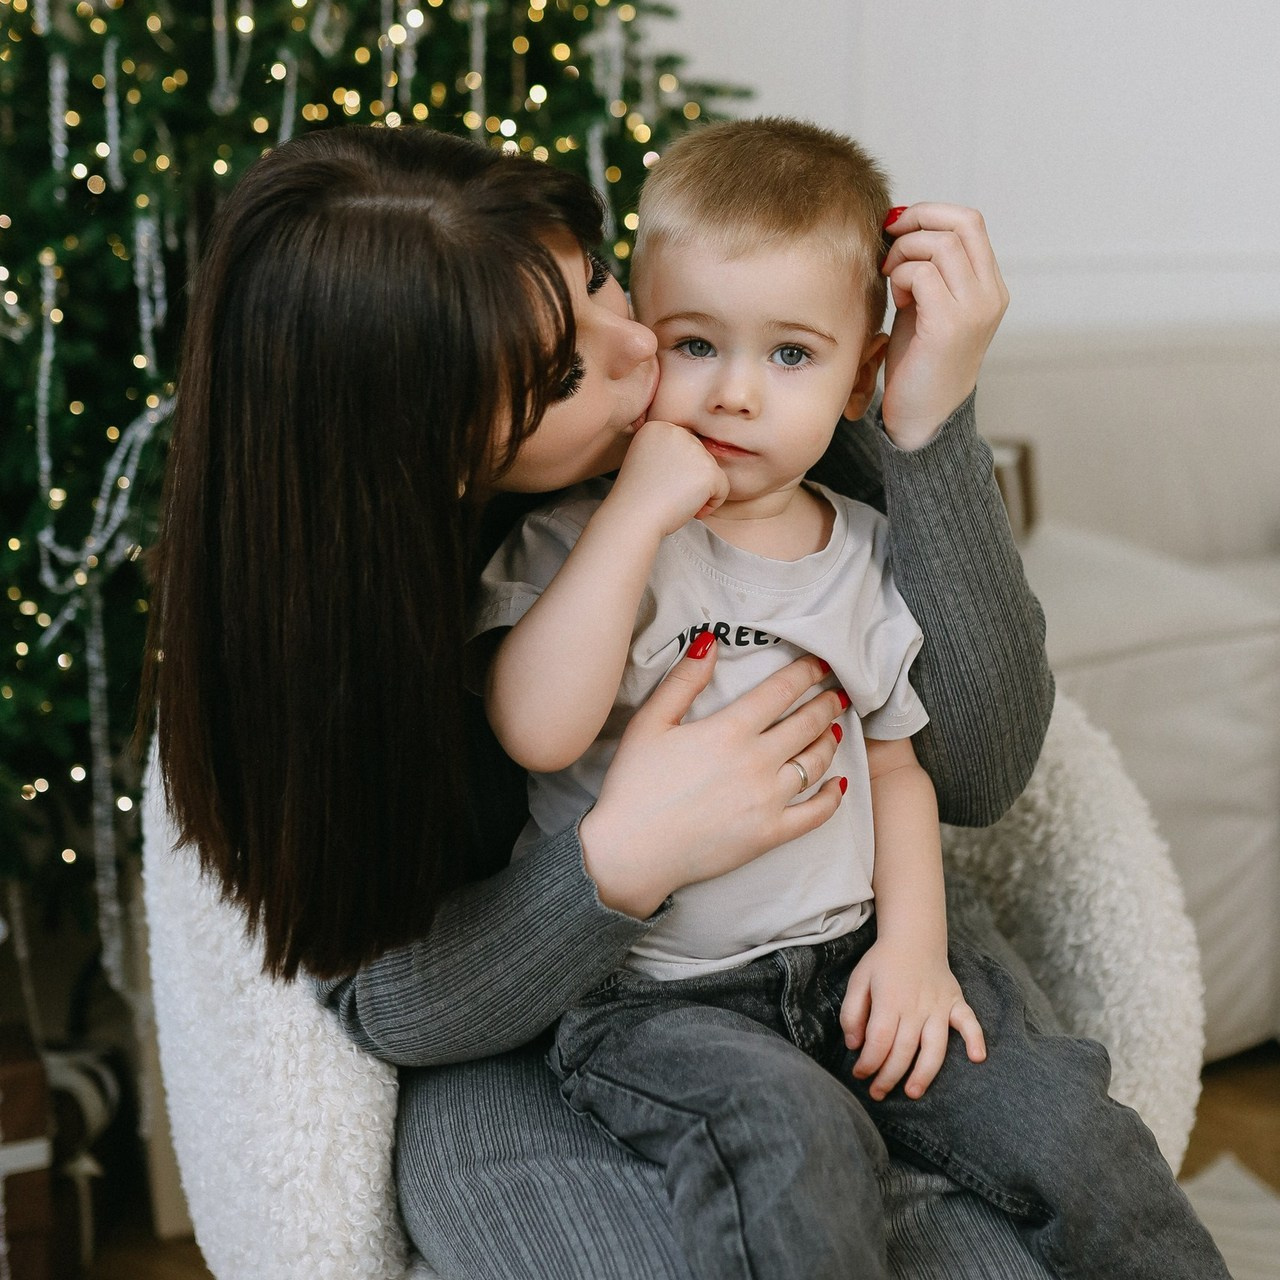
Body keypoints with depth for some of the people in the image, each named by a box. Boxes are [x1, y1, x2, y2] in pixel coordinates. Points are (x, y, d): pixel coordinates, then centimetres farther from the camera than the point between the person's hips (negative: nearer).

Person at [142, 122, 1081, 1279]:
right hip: (529, 1049, -1)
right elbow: (387, 997, -11)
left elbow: (978, 769, -13)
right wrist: (622, 861, -30)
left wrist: (932, 428, -24)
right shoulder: (312, 591, -17)